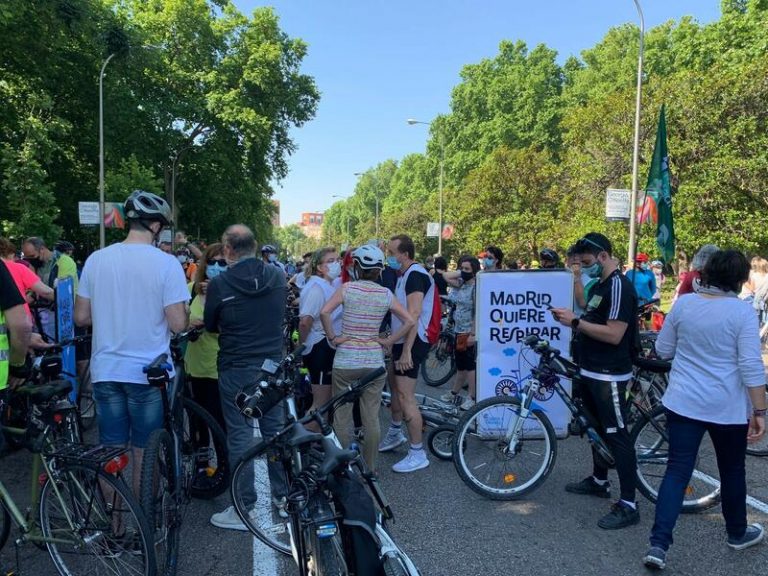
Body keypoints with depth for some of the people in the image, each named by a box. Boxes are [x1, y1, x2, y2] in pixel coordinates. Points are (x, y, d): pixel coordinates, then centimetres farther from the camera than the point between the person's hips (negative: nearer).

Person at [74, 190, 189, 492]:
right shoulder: (166, 263, -13)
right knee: (145, 455, 11)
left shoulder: (96, 258, -1)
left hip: (105, 371, 3)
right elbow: (178, 324, -15)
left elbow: (81, 317, 3)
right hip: (149, 373, -3)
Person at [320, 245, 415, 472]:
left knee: (342, 416, 10)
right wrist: (388, 341, 3)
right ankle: (370, 468, 20)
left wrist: (333, 337, -7)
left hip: (345, 361, -2)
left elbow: (324, 312, -18)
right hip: (374, 361, 2)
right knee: (371, 417, 10)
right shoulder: (386, 294, 0)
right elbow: (409, 321, -2)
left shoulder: (347, 288, -7)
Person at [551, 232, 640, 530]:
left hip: (609, 375, -10)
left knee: (617, 434, -6)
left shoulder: (619, 286, -17)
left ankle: (628, 505, 1)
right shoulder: (598, 285, 13)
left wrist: (576, 322, -21)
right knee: (597, 427, 20)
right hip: (590, 371, 10)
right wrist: (571, 319, 0)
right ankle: (599, 480, 37)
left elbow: (614, 334, -25)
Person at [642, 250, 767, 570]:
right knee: (732, 471, 19)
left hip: (682, 403, 2)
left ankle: (658, 545, -1)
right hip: (728, 408, -2)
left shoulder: (683, 303, -1)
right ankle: (737, 534, 40)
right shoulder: (742, 311, -11)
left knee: (677, 471, 4)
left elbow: (662, 350, 6)